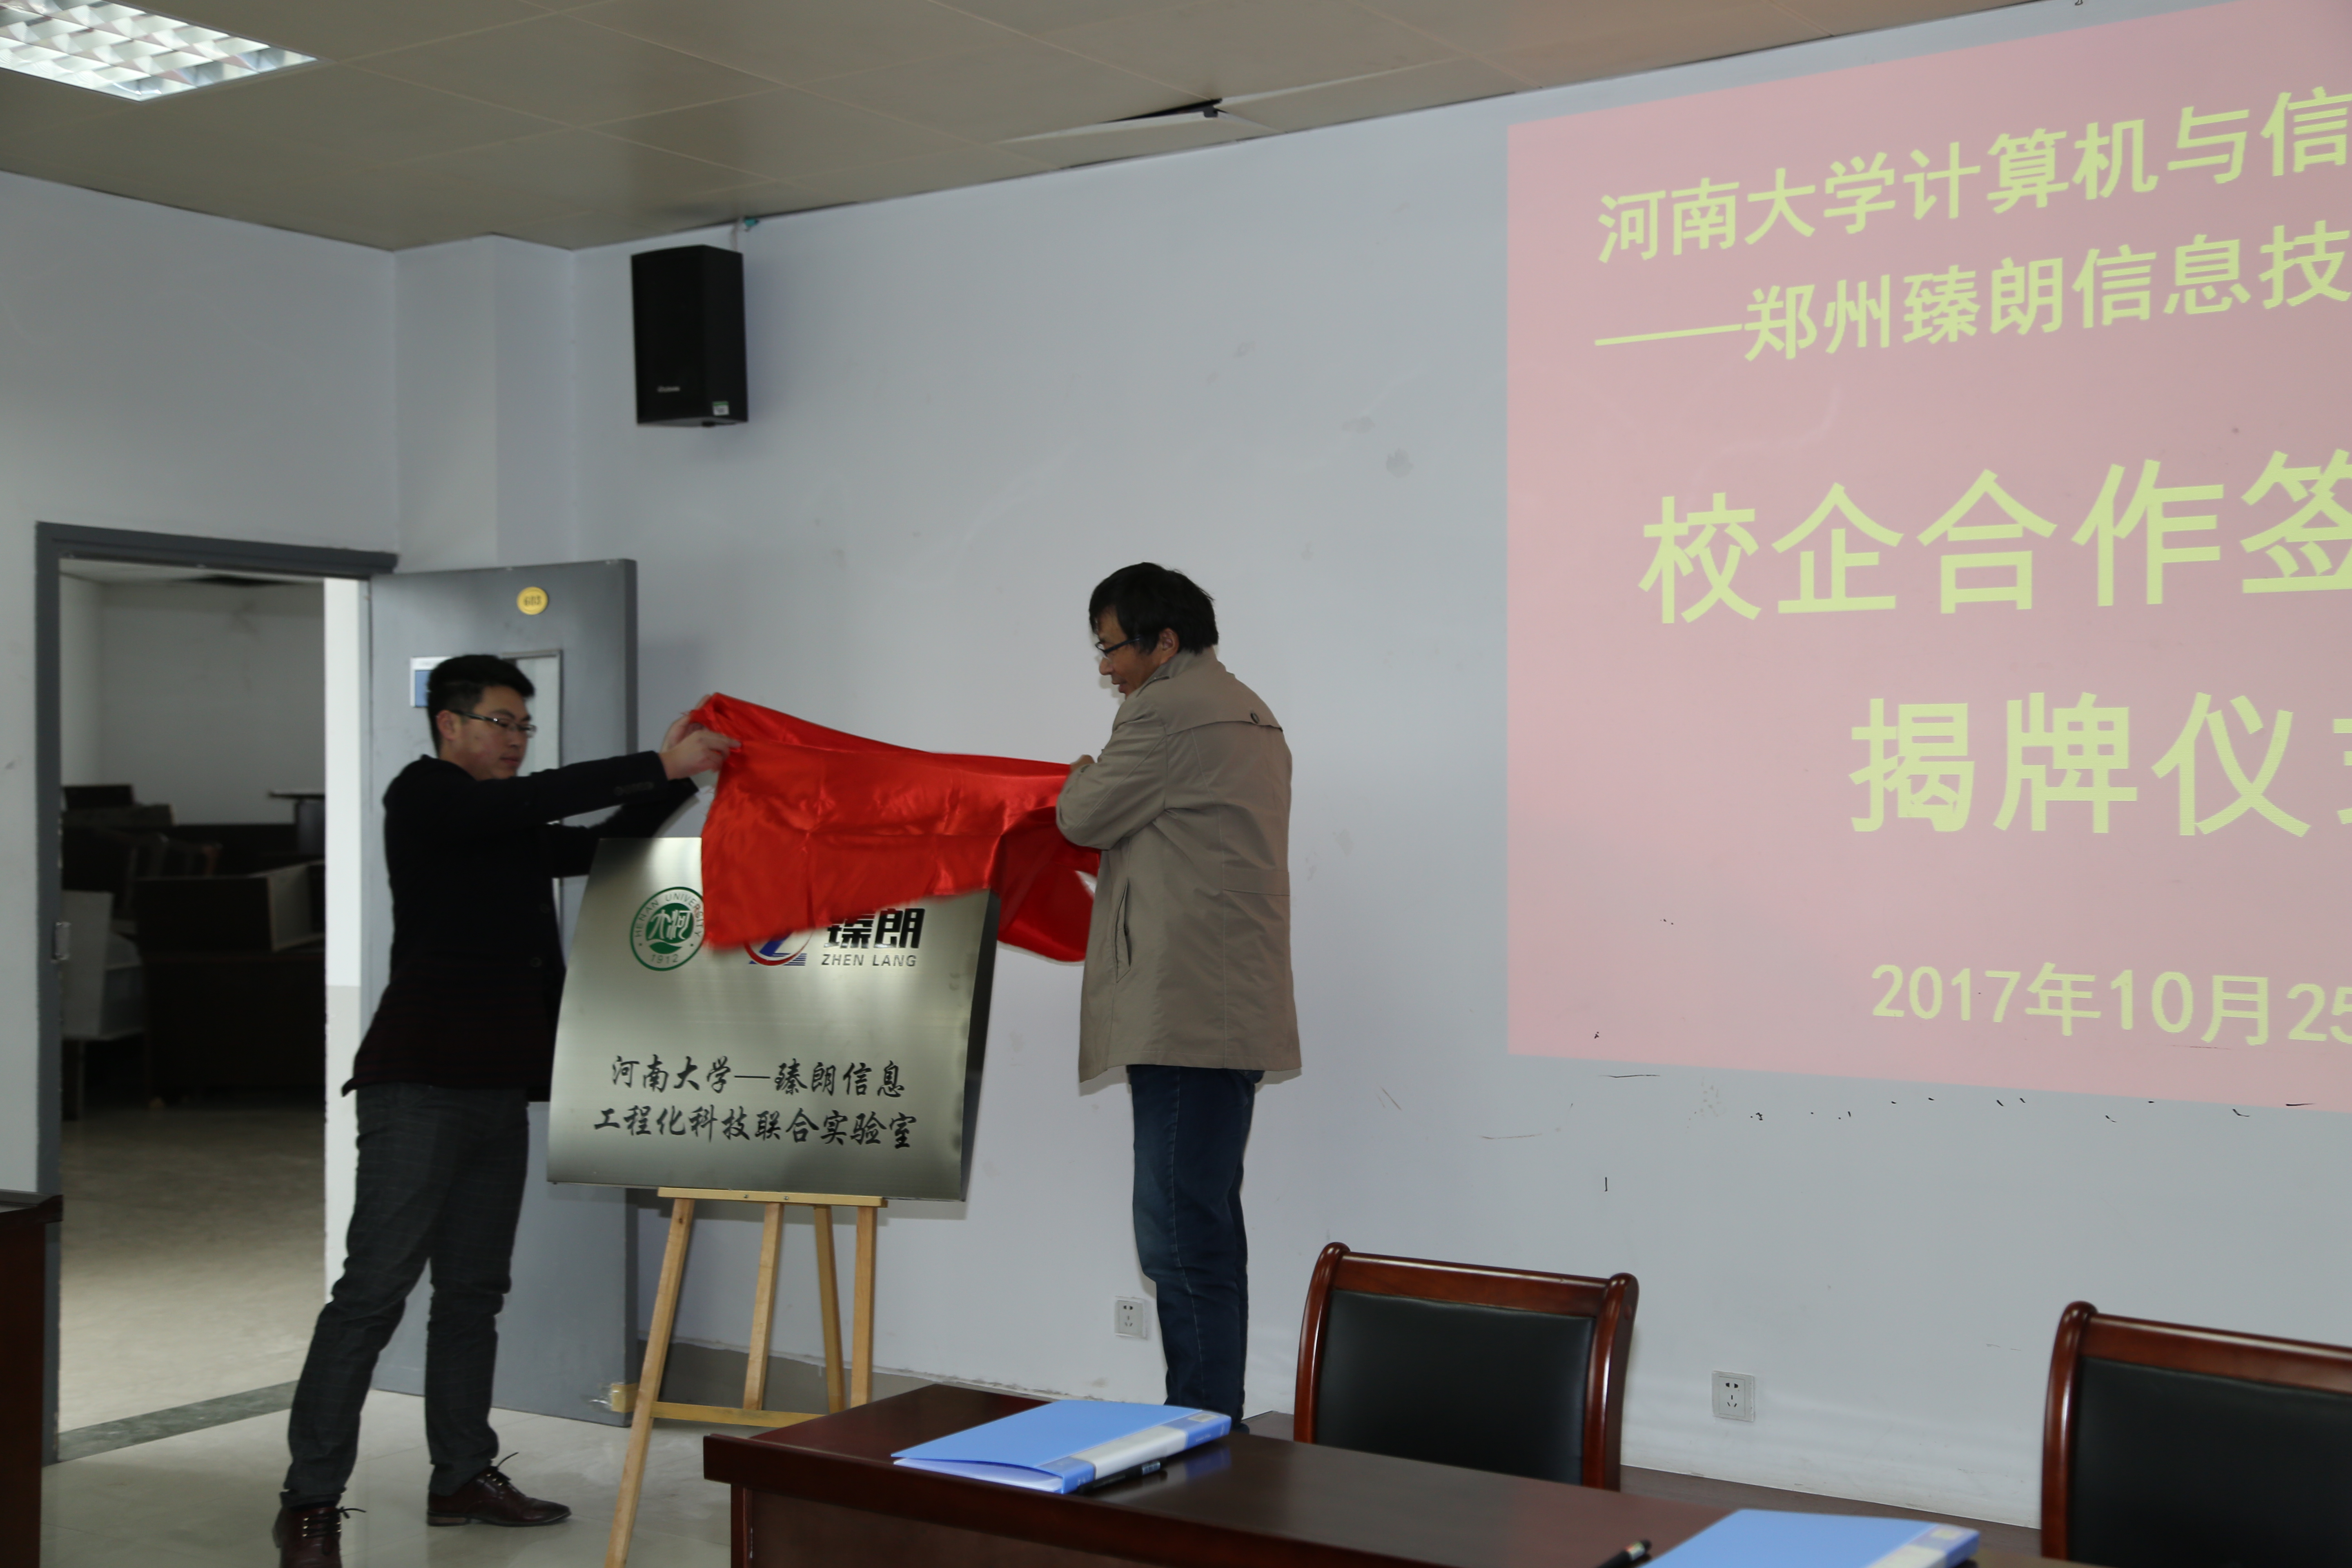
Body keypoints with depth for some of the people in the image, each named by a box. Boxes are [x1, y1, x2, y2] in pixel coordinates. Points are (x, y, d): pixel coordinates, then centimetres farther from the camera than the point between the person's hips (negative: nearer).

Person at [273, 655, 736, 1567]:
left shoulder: (514, 832, 21)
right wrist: (660, 764, -19)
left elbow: (607, 844, 19)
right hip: (421, 1080, -8)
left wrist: (675, 776, 4)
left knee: (473, 1291, 11)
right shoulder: (423, 796, -3)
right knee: (376, 1288, -9)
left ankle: (462, 1477, 19)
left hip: (498, 1084, 8)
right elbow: (540, 799, -17)